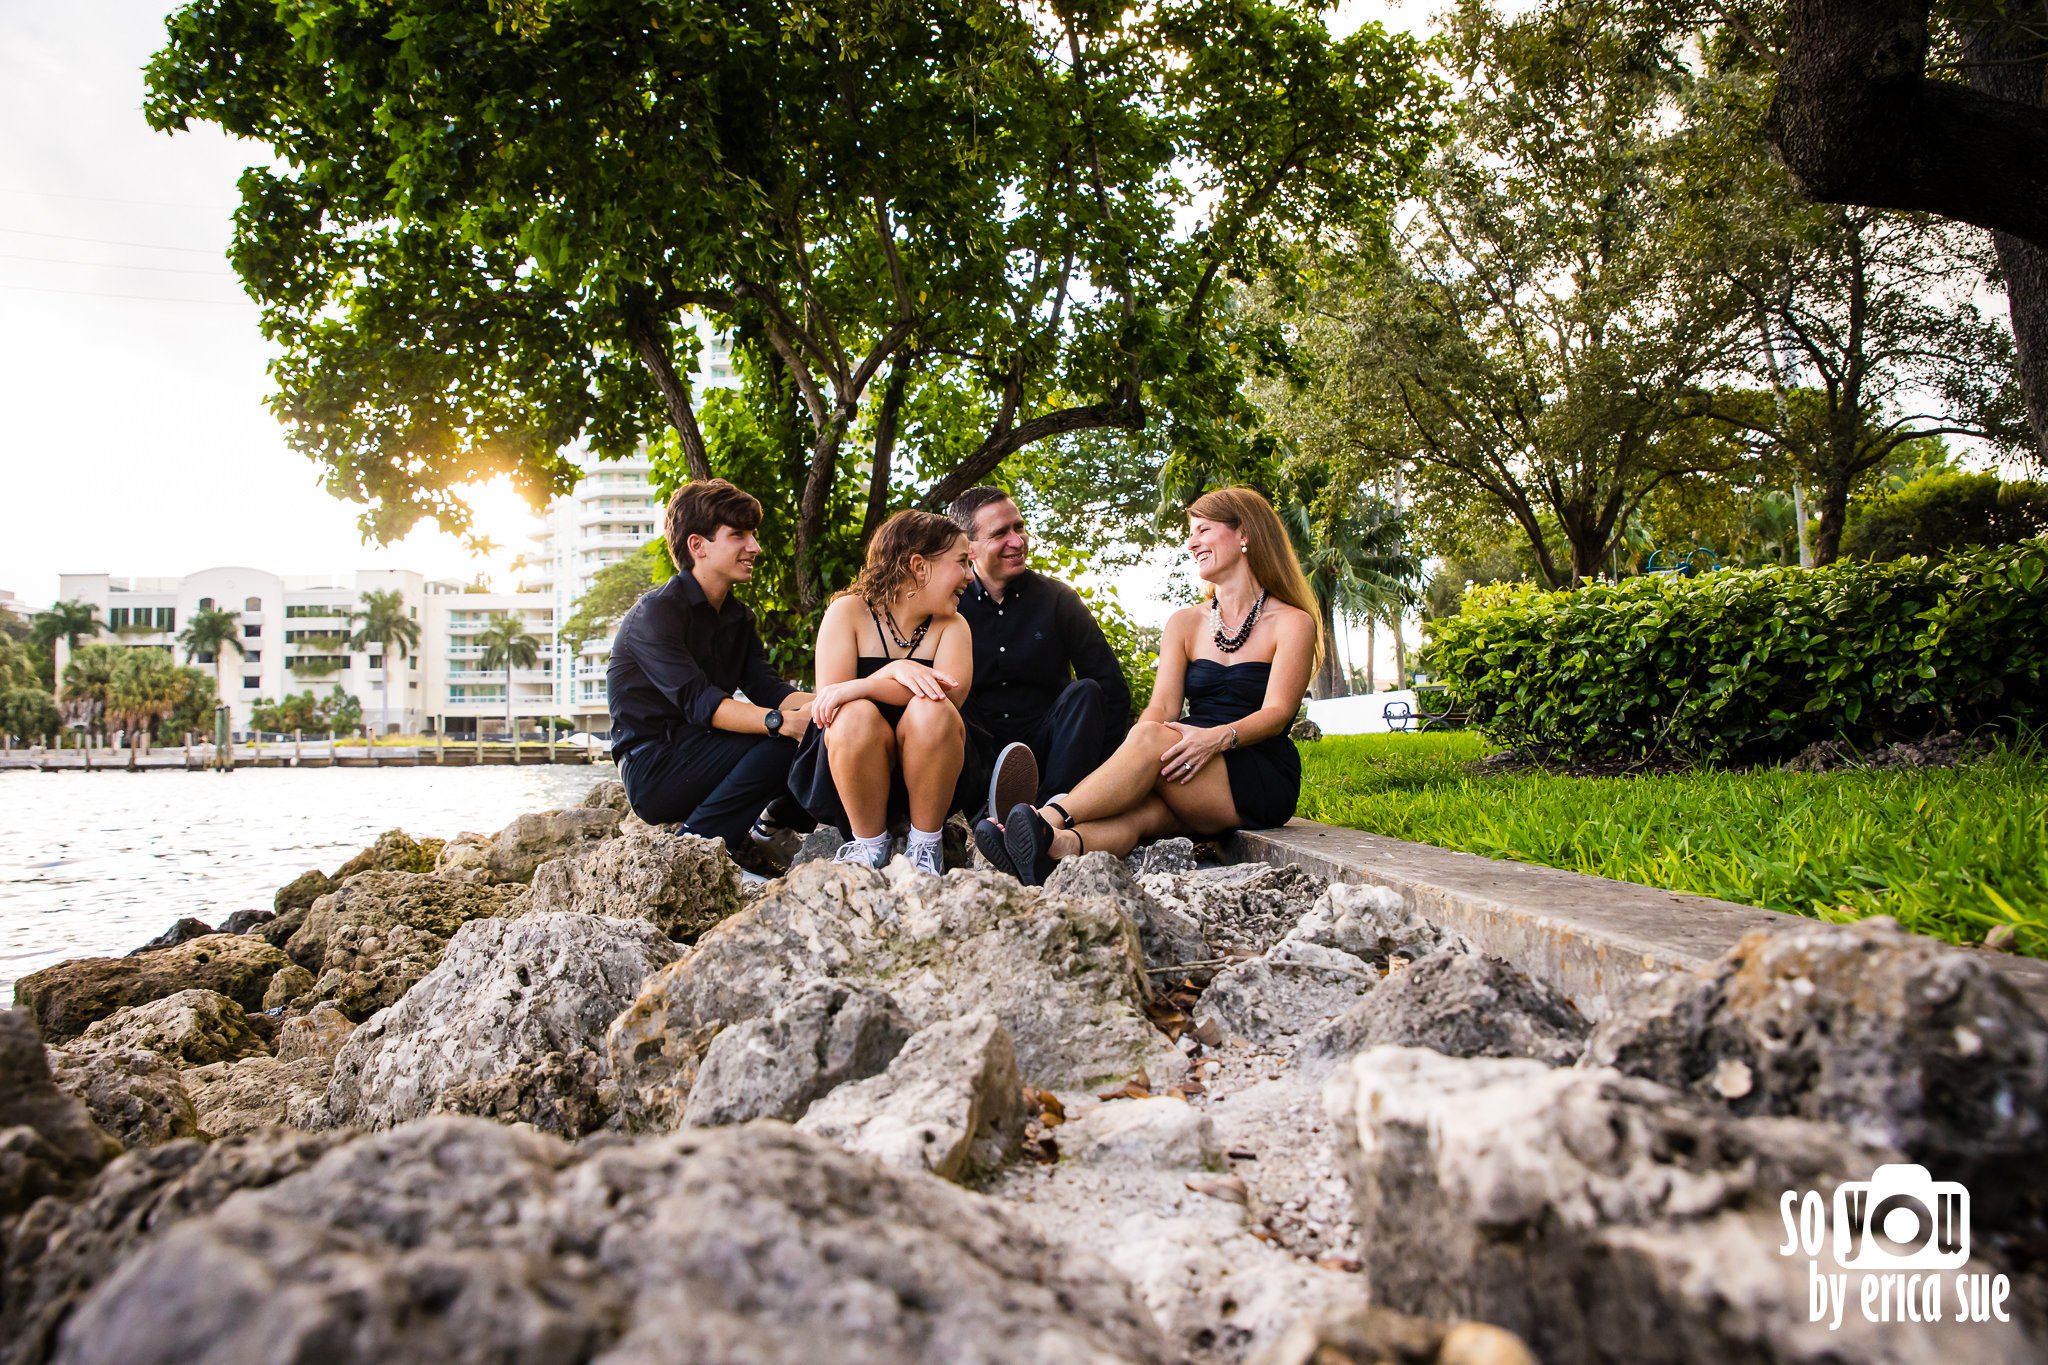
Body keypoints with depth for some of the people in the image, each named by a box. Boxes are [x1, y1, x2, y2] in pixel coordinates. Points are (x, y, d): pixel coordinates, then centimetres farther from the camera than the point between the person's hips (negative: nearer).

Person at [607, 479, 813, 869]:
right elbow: (698, 702, -26)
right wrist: (783, 721, -40)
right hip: (652, 771, -8)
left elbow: (768, 689, -2)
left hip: (696, 757, 8)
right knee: (785, 741, -25)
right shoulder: (656, 614, -13)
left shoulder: (738, 617, 13)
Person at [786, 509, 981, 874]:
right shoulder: (848, 611, -3)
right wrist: (894, 671, -30)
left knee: (931, 711, -29)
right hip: (848, 779, -1)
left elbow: (952, 693, -19)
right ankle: (869, 843, -12)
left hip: (927, 773, 1)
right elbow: (828, 700, -14)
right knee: (854, 716, -32)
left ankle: (925, 843, -11)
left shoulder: (951, 625, 2)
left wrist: (859, 687, -31)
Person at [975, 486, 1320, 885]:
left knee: (1151, 741, -33)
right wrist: (1133, 746, -21)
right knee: (1139, 810, -34)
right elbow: (1163, 706, 3)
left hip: (1263, 783, -4)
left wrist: (1220, 737, -30)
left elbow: (1276, 713, -9)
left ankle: (1046, 821, -49)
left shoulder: (1293, 624, 4)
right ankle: (1057, 845, -64)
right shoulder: (1185, 623, 17)